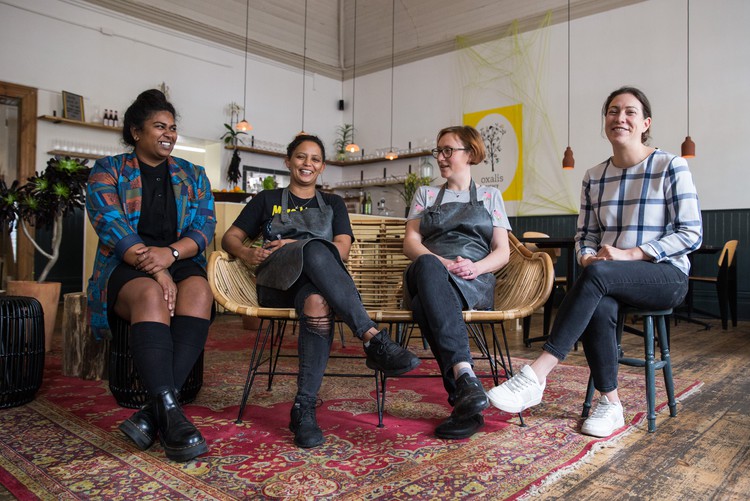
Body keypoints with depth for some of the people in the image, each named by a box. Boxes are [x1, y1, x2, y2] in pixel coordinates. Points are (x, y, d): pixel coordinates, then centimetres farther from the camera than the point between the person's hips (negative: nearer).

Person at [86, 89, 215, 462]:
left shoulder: (193, 175, 17)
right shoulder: (108, 171, 8)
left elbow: (204, 226, 3)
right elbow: (110, 225, -8)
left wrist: (169, 253, -19)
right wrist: (156, 271, -23)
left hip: (181, 262, 2)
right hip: (125, 267, -2)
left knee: (199, 291, -33)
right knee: (151, 295, -37)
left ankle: (155, 411, -36)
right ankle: (169, 412, -43)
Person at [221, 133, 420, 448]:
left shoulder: (333, 204, 26)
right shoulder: (268, 200, 25)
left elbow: (342, 250, 8)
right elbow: (230, 238, 18)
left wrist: (294, 246, -6)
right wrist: (248, 254, -6)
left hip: (318, 279, 1)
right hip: (276, 282, -1)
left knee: (318, 302, -40)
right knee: (316, 248, -38)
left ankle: (304, 408, -43)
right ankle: (374, 339, -48)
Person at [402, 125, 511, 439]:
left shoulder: (490, 196, 24)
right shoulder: (425, 194, 26)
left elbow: (502, 252, 12)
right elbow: (411, 243, 10)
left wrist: (476, 266, -12)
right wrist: (441, 263, -12)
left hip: (475, 283, -1)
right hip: (430, 274, 1)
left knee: (425, 303, -39)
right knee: (426, 266, -41)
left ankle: (462, 400, -46)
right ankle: (465, 377, -53)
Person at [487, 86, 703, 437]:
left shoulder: (671, 167, -1)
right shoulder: (593, 178, 11)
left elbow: (691, 235, -6)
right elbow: (584, 235, 13)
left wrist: (631, 254, -17)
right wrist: (588, 257, -11)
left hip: (667, 276, -3)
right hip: (611, 282, 4)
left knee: (598, 274, -36)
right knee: (599, 305, -34)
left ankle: (535, 376, -38)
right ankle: (610, 404, -16)